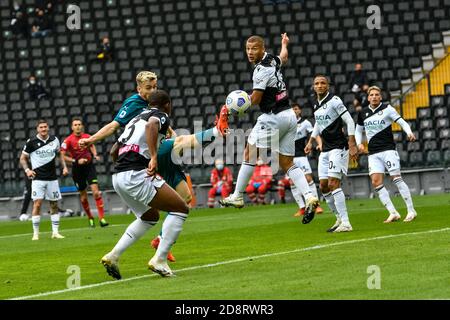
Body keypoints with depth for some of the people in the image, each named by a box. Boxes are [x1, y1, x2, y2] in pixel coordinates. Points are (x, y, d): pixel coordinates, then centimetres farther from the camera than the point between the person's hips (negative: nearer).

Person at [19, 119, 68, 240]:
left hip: (52, 178, 4)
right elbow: (23, 158, 5)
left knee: (54, 204, 6)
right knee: (37, 204, -12)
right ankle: (35, 233, -6)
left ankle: (55, 232, 13)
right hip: (38, 178, -4)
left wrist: (64, 167, 9)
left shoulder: (54, 140, 5)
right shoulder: (31, 142, -4)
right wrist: (27, 170, -11)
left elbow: (59, 153, 22)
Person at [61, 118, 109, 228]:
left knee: (96, 191, -13)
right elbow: (62, 156, -11)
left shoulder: (87, 137, -1)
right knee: (83, 196, 7)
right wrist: (76, 161, -20)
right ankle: (90, 218, 26)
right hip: (77, 169, -1)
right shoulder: (68, 140, -11)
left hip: (89, 166, 1)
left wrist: (95, 155, 3)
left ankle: (102, 218, -14)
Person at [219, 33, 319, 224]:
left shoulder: (262, 69, -16)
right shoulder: (273, 60, 9)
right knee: (287, 163, 7)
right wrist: (284, 44, 57)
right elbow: (283, 58, 35)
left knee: (249, 153, 2)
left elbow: (255, 99, -17)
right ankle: (309, 197, -7)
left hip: (273, 118, -8)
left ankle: (237, 197, 6)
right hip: (289, 116, 8)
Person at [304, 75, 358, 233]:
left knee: (333, 183, -17)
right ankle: (340, 218, 19)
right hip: (325, 149, 8)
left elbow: (350, 122, -14)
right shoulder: (316, 105, 12)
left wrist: (352, 145, -19)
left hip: (338, 147, -8)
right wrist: (310, 141, 25)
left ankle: (345, 223, -16)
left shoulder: (334, 101, -12)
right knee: (323, 186, 6)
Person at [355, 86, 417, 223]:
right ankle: (393, 213, -3)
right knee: (376, 182, -7)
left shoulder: (387, 108, -1)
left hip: (388, 149, -5)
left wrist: (409, 133, -23)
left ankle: (411, 211, -3)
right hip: (373, 153, 5)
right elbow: (358, 130, 24)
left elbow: (402, 122, -5)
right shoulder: (363, 113, 11)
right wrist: (359, 143, 6)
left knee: (396, 178, -10)